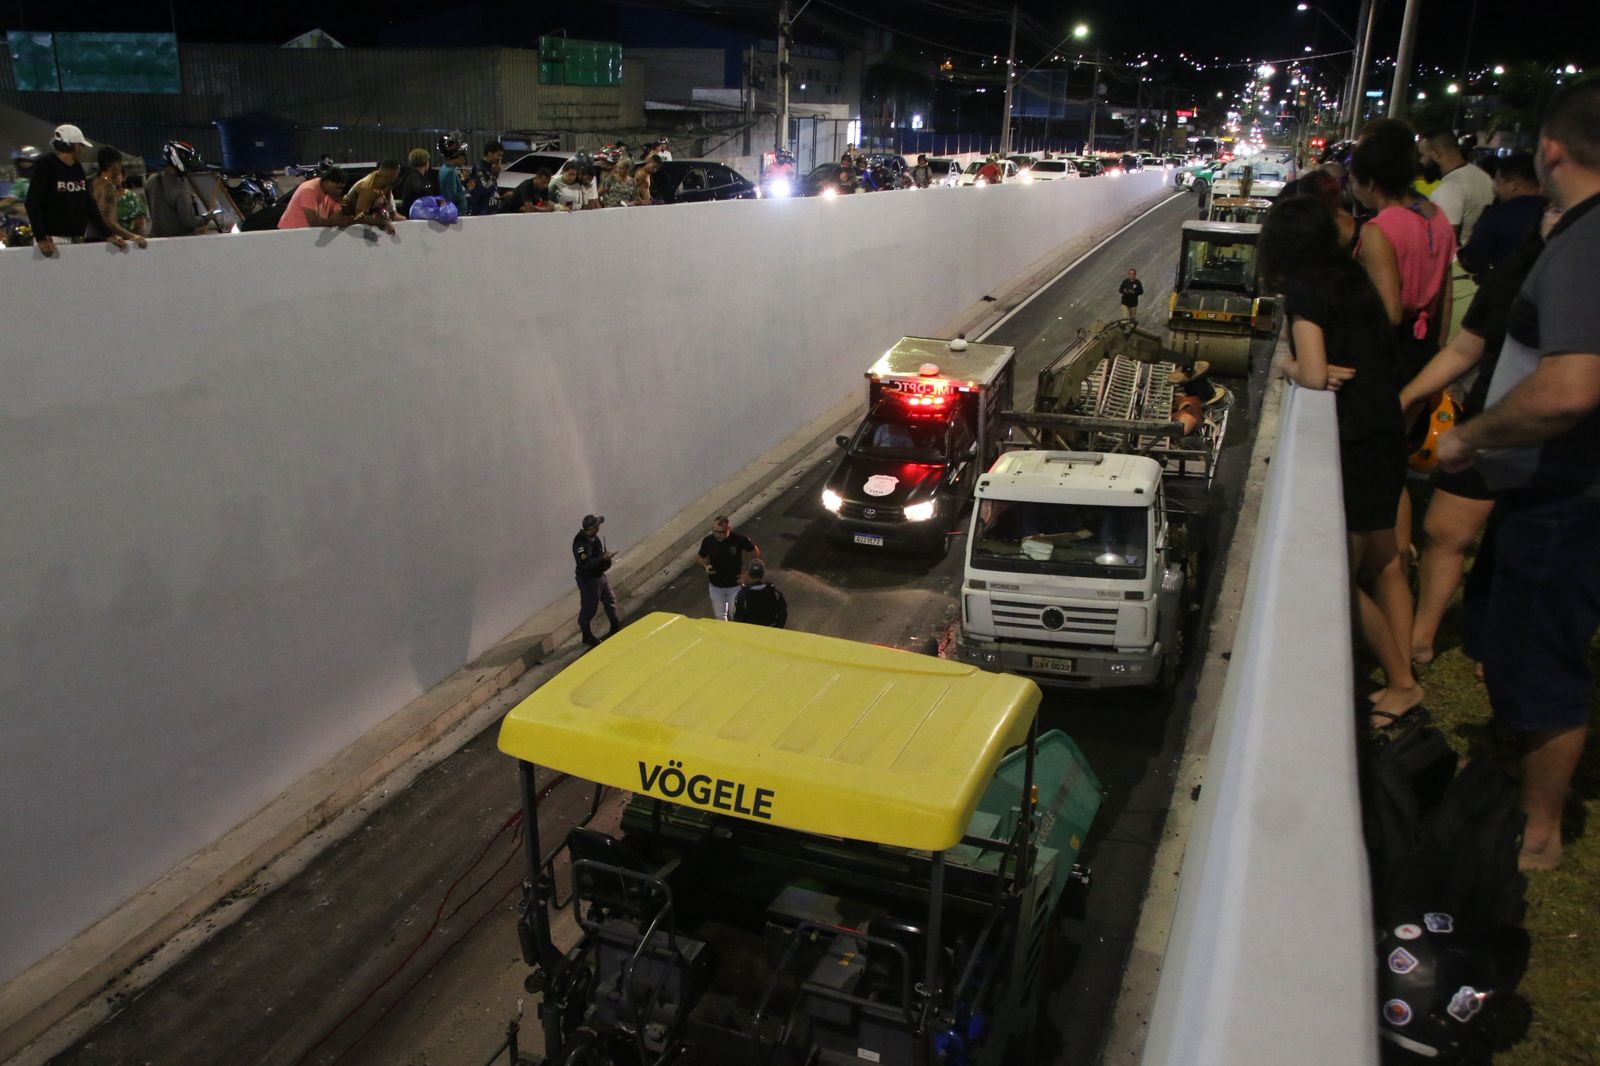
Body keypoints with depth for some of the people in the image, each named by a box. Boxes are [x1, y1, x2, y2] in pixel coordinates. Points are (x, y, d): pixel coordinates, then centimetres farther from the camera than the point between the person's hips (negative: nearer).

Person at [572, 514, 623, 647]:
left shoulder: (594, 537, -2)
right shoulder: (580, 543, -30)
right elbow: (585, 565, -35)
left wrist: (606, 557, -5)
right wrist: (603, 558, -33)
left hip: (599, 575, 9)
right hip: (588, 580, -9)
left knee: (610, 599, 23)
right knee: (589, 608, 6)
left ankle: (616, 627, 44)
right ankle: (587, 636, 26)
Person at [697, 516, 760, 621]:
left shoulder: (739, 539, -21)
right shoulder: (708, 541, -16)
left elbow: (756, 552, -5)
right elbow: (700, 557, 3)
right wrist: (705, 566, -18)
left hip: (735, 585, -2)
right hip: (716, 586, 2)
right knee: (719, 617, 16)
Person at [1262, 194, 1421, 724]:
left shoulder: (1304, 289, -15)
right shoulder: (1353, 279, 10)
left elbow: (1314, 375, -19)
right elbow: (1372, 353, 10)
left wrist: (1289, 366, 1)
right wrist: (1308, 366, -5)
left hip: (1352, 443, -9)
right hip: (1387, 431, 9)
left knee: (1342, 577, 3)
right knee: (1382, 561, 19)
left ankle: (1401, 682, 12)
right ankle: (1403, 678, 26)